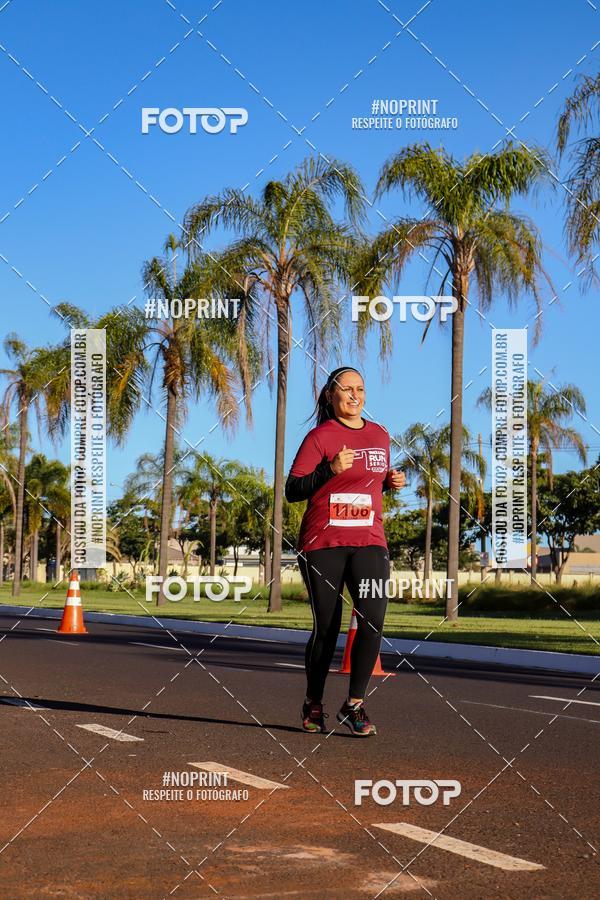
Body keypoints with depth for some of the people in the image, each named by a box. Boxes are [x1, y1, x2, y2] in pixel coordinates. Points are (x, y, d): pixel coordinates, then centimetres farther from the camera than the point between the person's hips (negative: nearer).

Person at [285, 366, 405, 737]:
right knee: (326, 627, 2)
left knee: (373, 619, -14)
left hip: (369, 541, 4)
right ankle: (313, 704, 22)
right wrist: (331, 469, -20)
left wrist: (392, 481, 6)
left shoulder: (380, 435, 13)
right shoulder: (320, 437, -3)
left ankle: (355, 703, -3)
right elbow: (292, 490, -8)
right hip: (323, 543, -3)